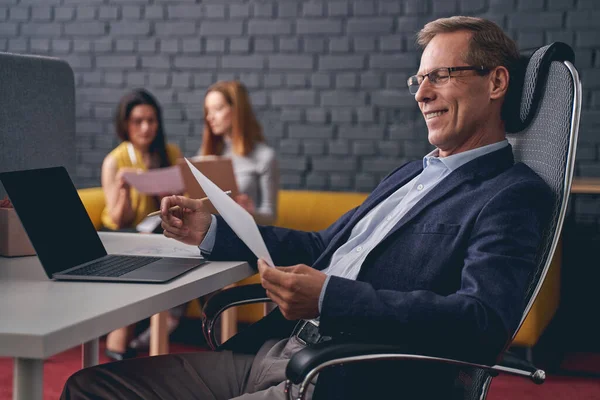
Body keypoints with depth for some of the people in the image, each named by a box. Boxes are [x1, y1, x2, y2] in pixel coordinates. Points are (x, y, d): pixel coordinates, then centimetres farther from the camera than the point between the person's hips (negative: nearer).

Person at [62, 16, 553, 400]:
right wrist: (211, 232, 15)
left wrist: (329, 299, -27)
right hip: (270, 351, 9)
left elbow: (483, 321, -20)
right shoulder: (410, 174, 24)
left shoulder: (513, 195, -5)